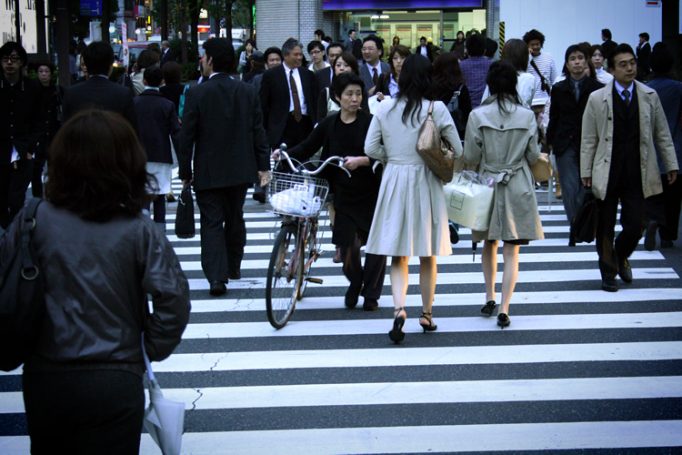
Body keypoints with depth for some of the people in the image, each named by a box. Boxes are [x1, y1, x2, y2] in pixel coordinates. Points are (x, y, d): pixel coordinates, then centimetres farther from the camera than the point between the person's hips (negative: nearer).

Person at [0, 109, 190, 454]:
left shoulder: (33, 220, -5)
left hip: (43, 379, 3)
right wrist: (152, 348, 2)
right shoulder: (138, 232, -10)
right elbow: (173, 298, -14)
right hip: (113, 383, -2)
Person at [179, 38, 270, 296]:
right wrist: (263, 165, 8)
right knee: (235, 219, 19)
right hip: (240, 170, 4)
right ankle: (233, 267, 32)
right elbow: (258, 132, 2)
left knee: (212, 223, -2)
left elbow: (187, 136, -10)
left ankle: (216, 277, -13)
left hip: (208, 171, -4)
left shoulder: (197, 94, -12)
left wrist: (185, 171, -2)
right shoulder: (248, 92, 0)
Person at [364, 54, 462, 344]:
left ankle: (399, 308, -16)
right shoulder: (436, 109, -9)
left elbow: (370, 148, -2)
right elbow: (458, 151, -5)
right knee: (427, 256, 13)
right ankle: (427, 314, 24)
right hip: (425, 181, -1)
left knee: (398, 257, 6)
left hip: (394, 181, 1)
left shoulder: (384, 108, -3)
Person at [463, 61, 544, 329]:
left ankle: (489, 298, 25)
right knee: (511, 252, 2)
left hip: (488, 184, 0)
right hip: (518, 187, 0)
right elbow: (533, 156, 0)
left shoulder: (478, 116, -9)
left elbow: (470, 158, -6)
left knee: (489, 244, 20)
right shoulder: (527, 116, -7)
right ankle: (504, 309, -5)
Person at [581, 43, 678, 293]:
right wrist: (586, 172, 0)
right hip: (608, 174, -1)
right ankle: (608, 272, 24)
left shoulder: (649, 96, 3)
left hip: (637, 174, 1)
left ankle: (621, 257, 30)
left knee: (635, 225, -1)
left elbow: (662, 134, 9)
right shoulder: (597, 99, -1)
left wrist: (671, 165, 8)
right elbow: (588, 140, 2)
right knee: (605, 227, 7)